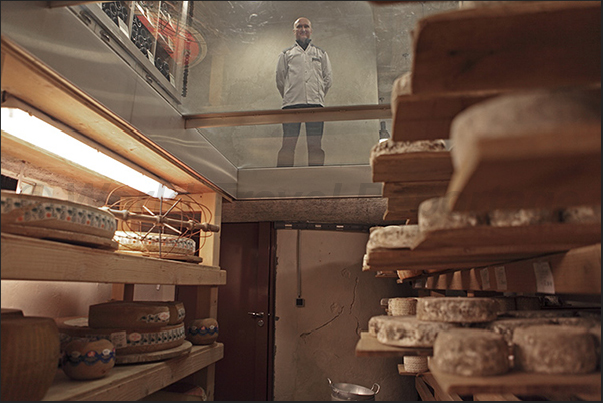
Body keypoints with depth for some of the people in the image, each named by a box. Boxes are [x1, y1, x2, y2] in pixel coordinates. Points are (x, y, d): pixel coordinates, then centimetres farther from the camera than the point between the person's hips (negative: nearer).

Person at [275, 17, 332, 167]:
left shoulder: (321, 53, 23)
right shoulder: (286, 54, 20)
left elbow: (328, 79, 18)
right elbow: (280, 79, 16)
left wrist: (318, 95, 12)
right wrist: (289, 97, 11)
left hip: (315, 103, 1)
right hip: (292, 104, -1)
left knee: (315, 145, -5)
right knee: (288, 144, -9)